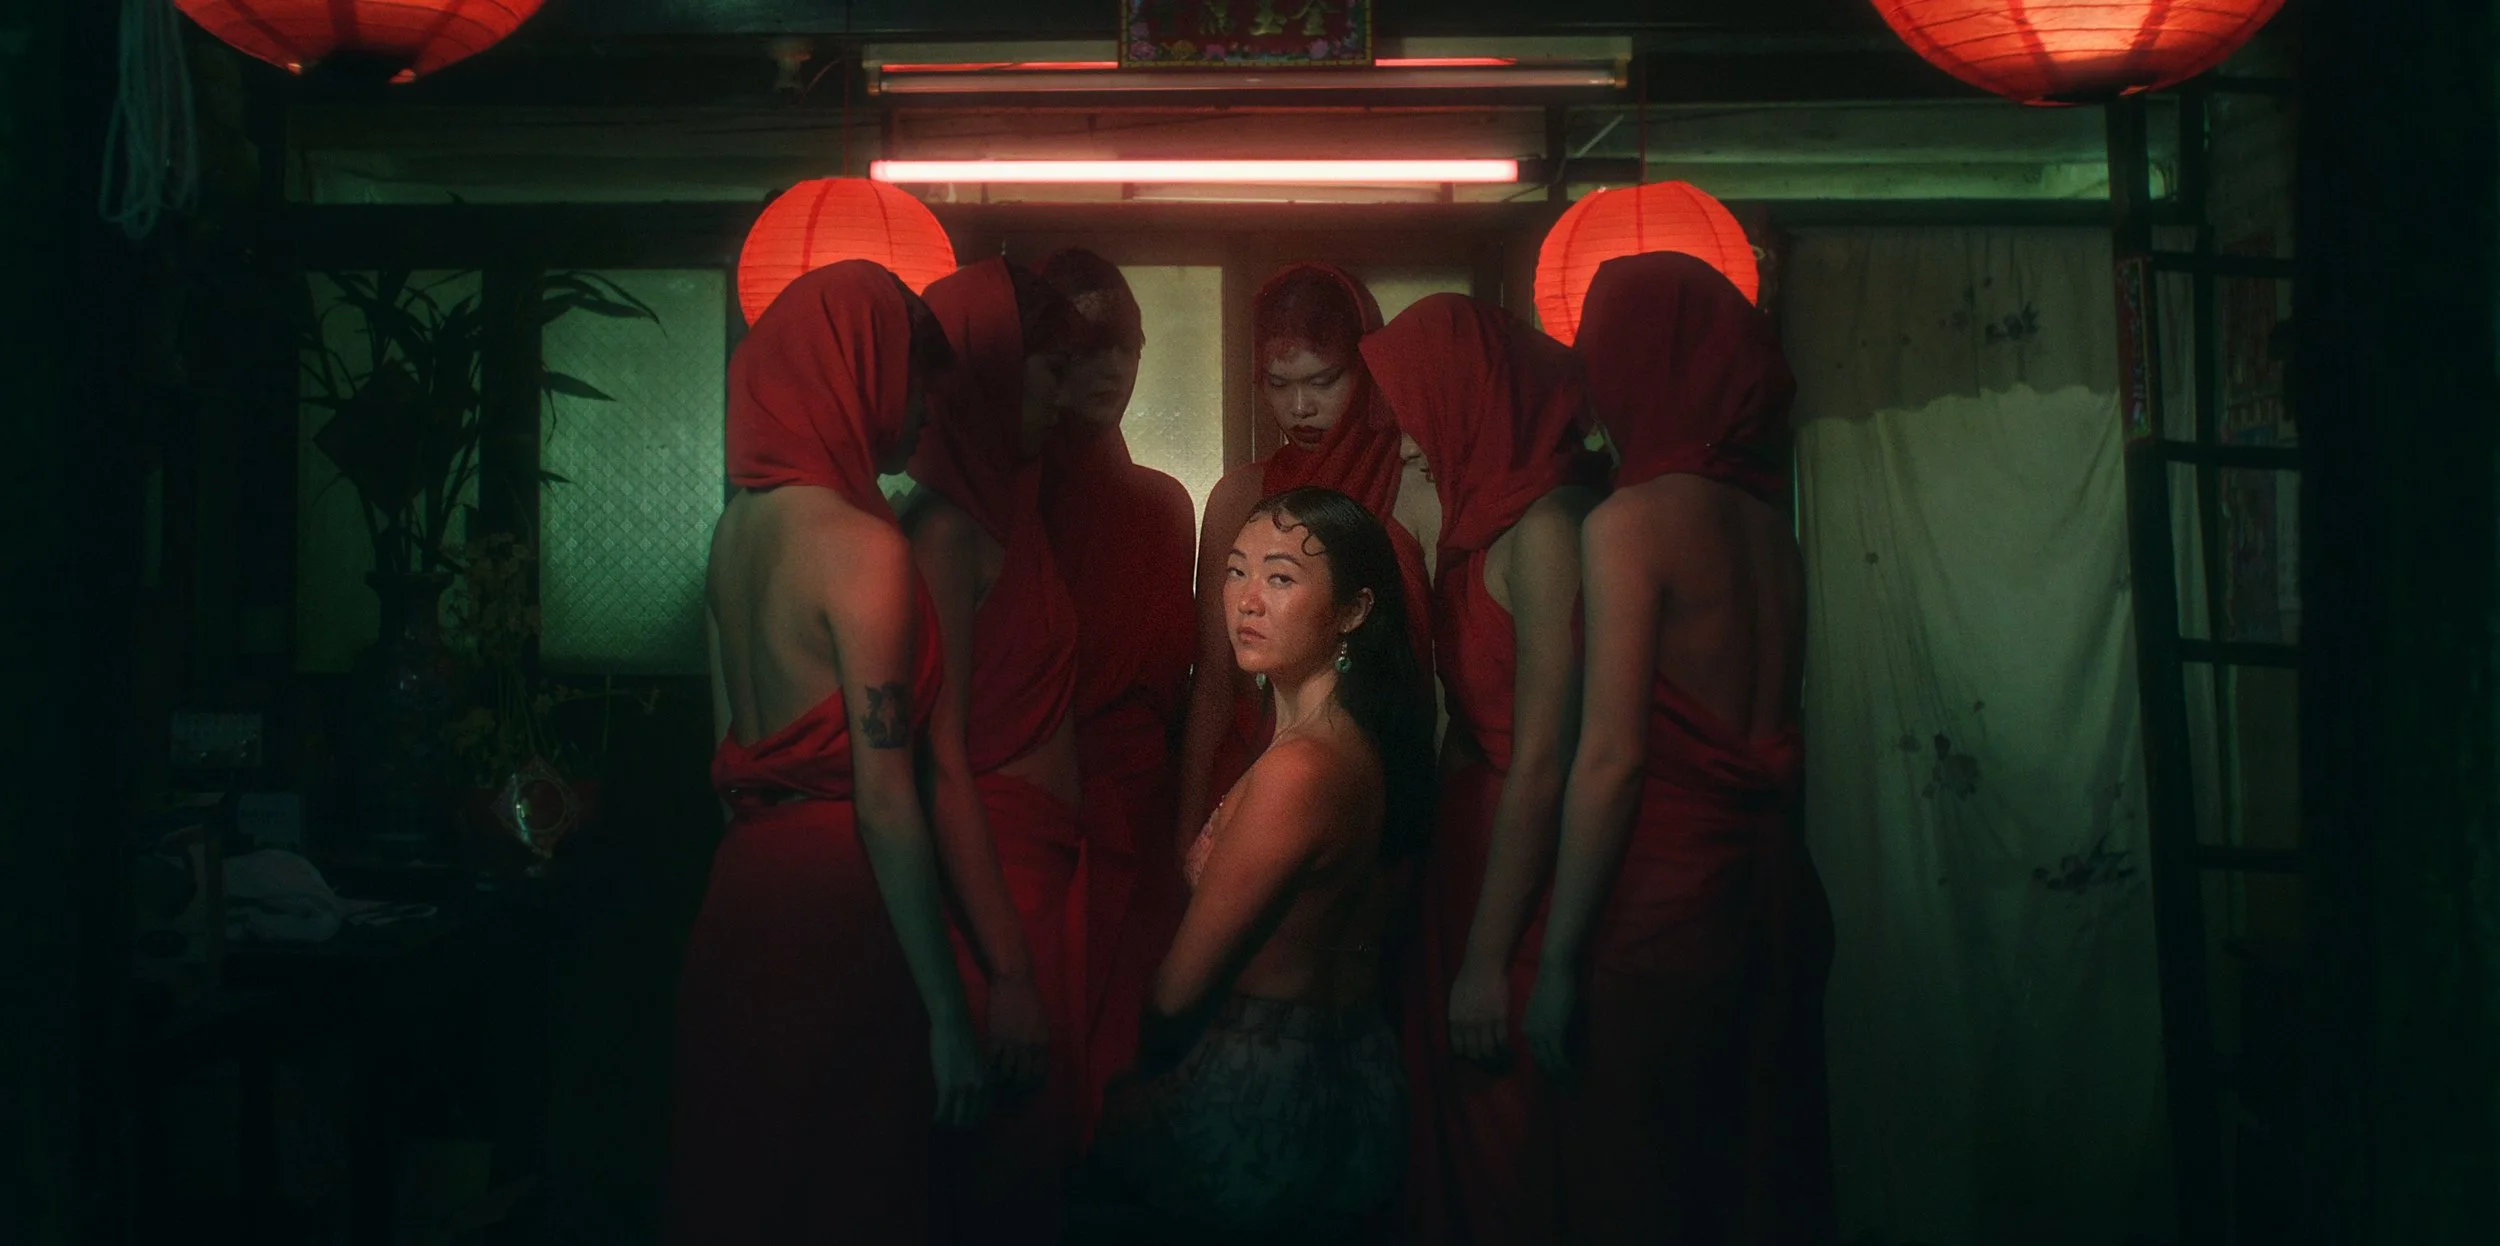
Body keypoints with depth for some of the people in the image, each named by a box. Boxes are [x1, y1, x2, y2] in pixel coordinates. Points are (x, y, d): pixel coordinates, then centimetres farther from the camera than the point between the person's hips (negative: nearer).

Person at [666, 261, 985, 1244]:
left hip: (745, 878, 8)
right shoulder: (862, 544, -16)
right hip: (834, 899, -8)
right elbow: (884, 801, -19)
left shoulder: (738, 525, 8)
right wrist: (947, 1013, -15)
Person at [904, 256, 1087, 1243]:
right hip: (995, 888, -8)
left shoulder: (1007, 511, 13)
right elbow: (940, 757, -18)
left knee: (1034, 1156, 14)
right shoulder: (946, 525, -13)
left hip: (1038, 869, 8)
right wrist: (1006, 970, -20)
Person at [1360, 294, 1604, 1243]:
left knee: (1508, 1149, 4)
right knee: (1460, 1125, 16)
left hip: (1522, 876, -8)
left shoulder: (1547, 523, -18)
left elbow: (1544, 761, -21)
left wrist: (1487, 961, -19)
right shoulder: (1497, 512, 9)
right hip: (1475, 835, 8)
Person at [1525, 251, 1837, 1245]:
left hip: (1666, 903, -7)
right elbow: (1770, 739, 10)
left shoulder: (1630, 520, -11)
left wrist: (1558, 959, -10)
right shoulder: (1769, 521, 8)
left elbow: (1611, 758, -14)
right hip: (1779, 891, 7)